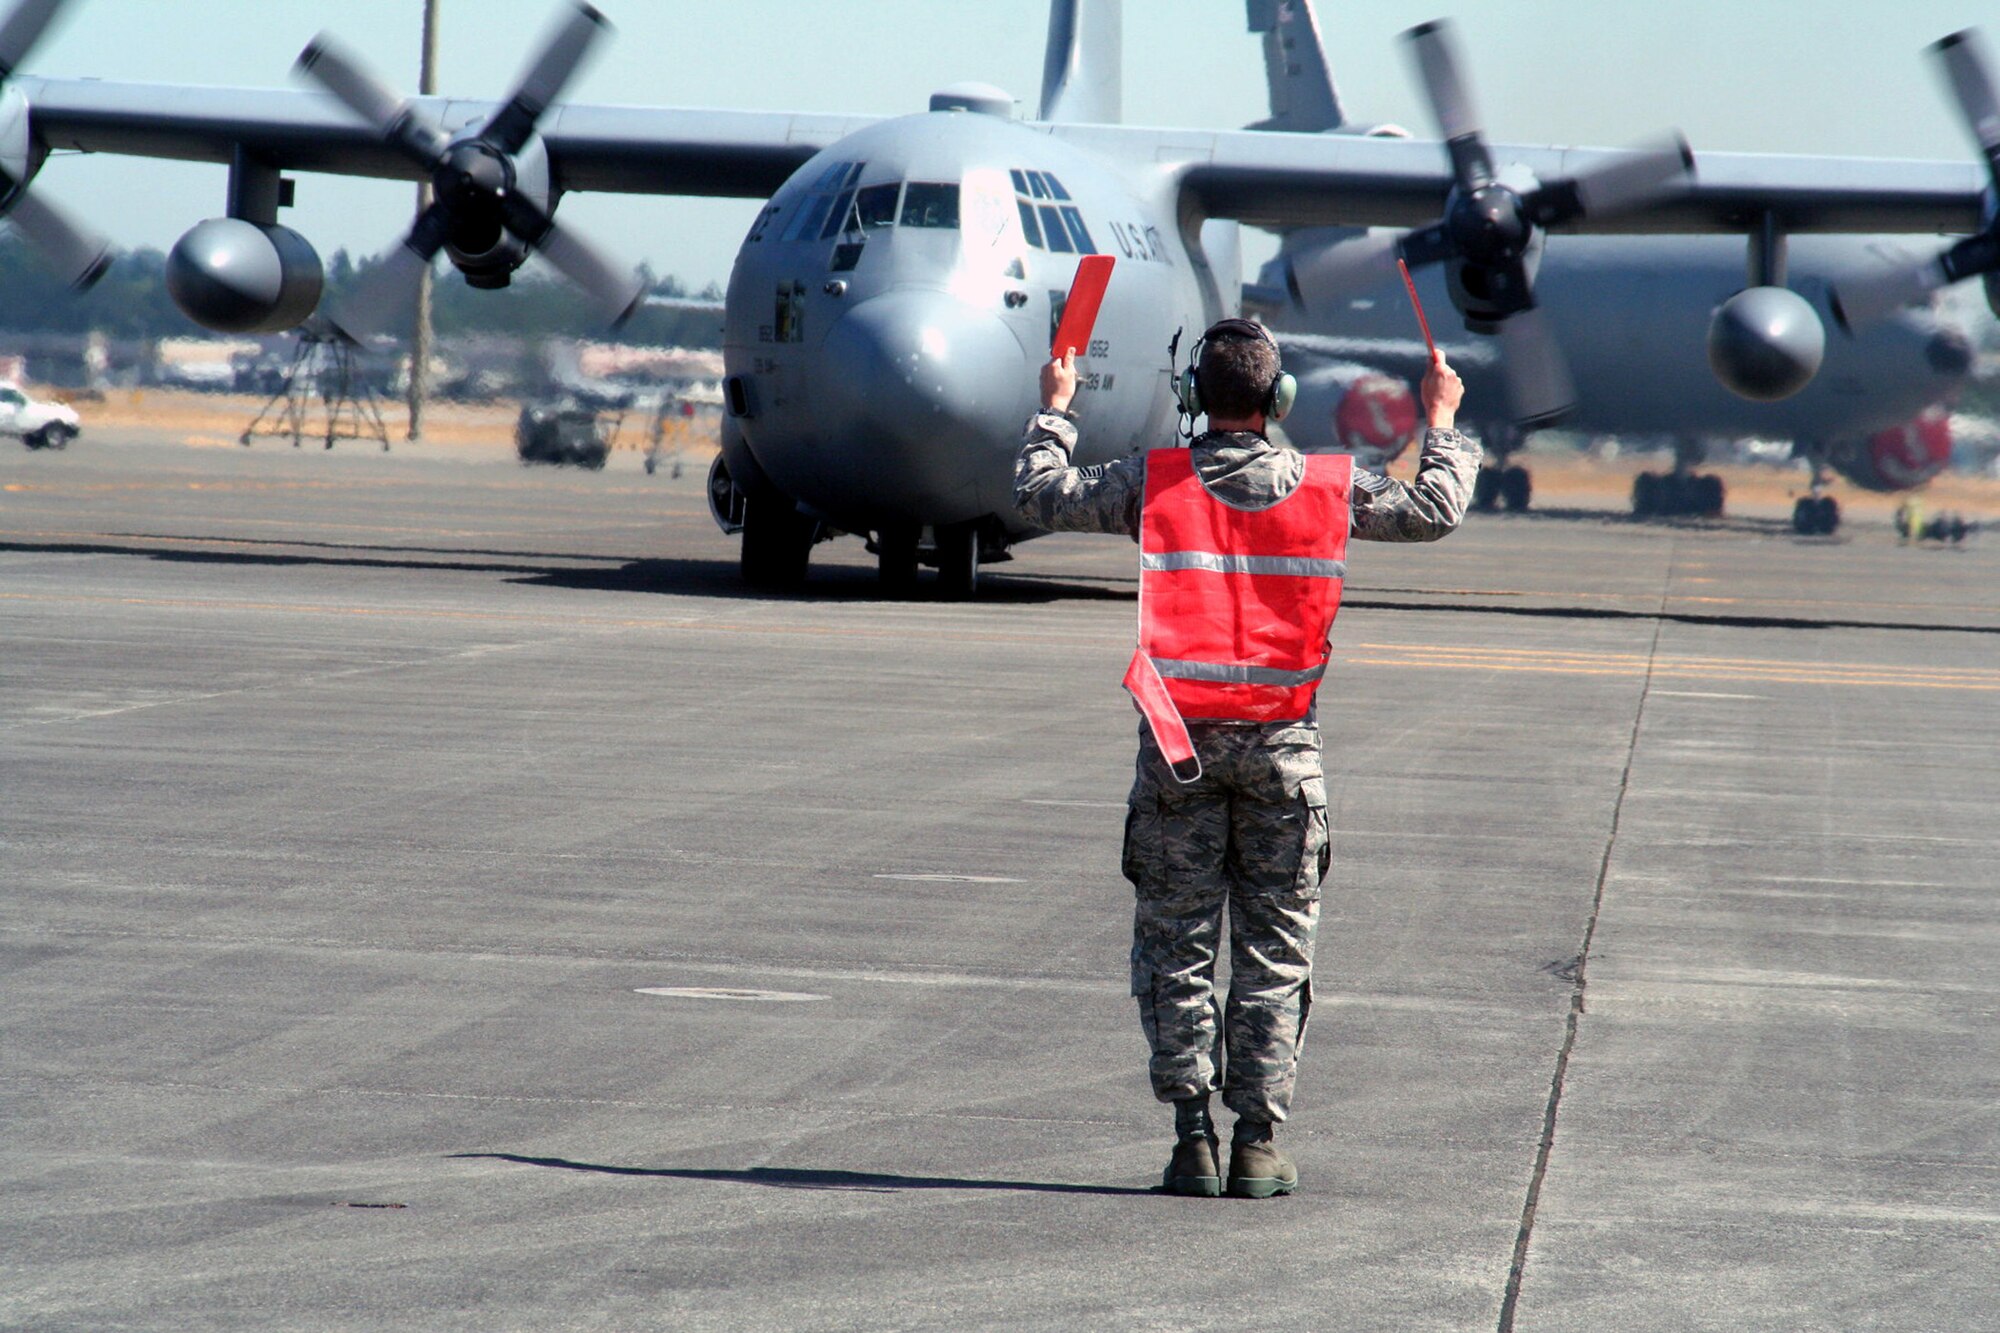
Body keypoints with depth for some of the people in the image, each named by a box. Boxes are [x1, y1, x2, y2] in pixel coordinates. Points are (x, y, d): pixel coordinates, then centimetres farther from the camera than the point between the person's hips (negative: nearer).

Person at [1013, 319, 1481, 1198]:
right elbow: (1434, 513, 14)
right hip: (1281, 746, 1)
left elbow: (1039, 497, 5)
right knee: (1274, 951, 7)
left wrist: (1054, 411, 22)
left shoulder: (1152, 483, -4)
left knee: (1176, 944, 6)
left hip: (1178, 740, -1)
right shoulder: (1329, 488, 0)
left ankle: (1192, 1135, 0)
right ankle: (1258, 1142, 4)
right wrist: (1442, 426, 31)